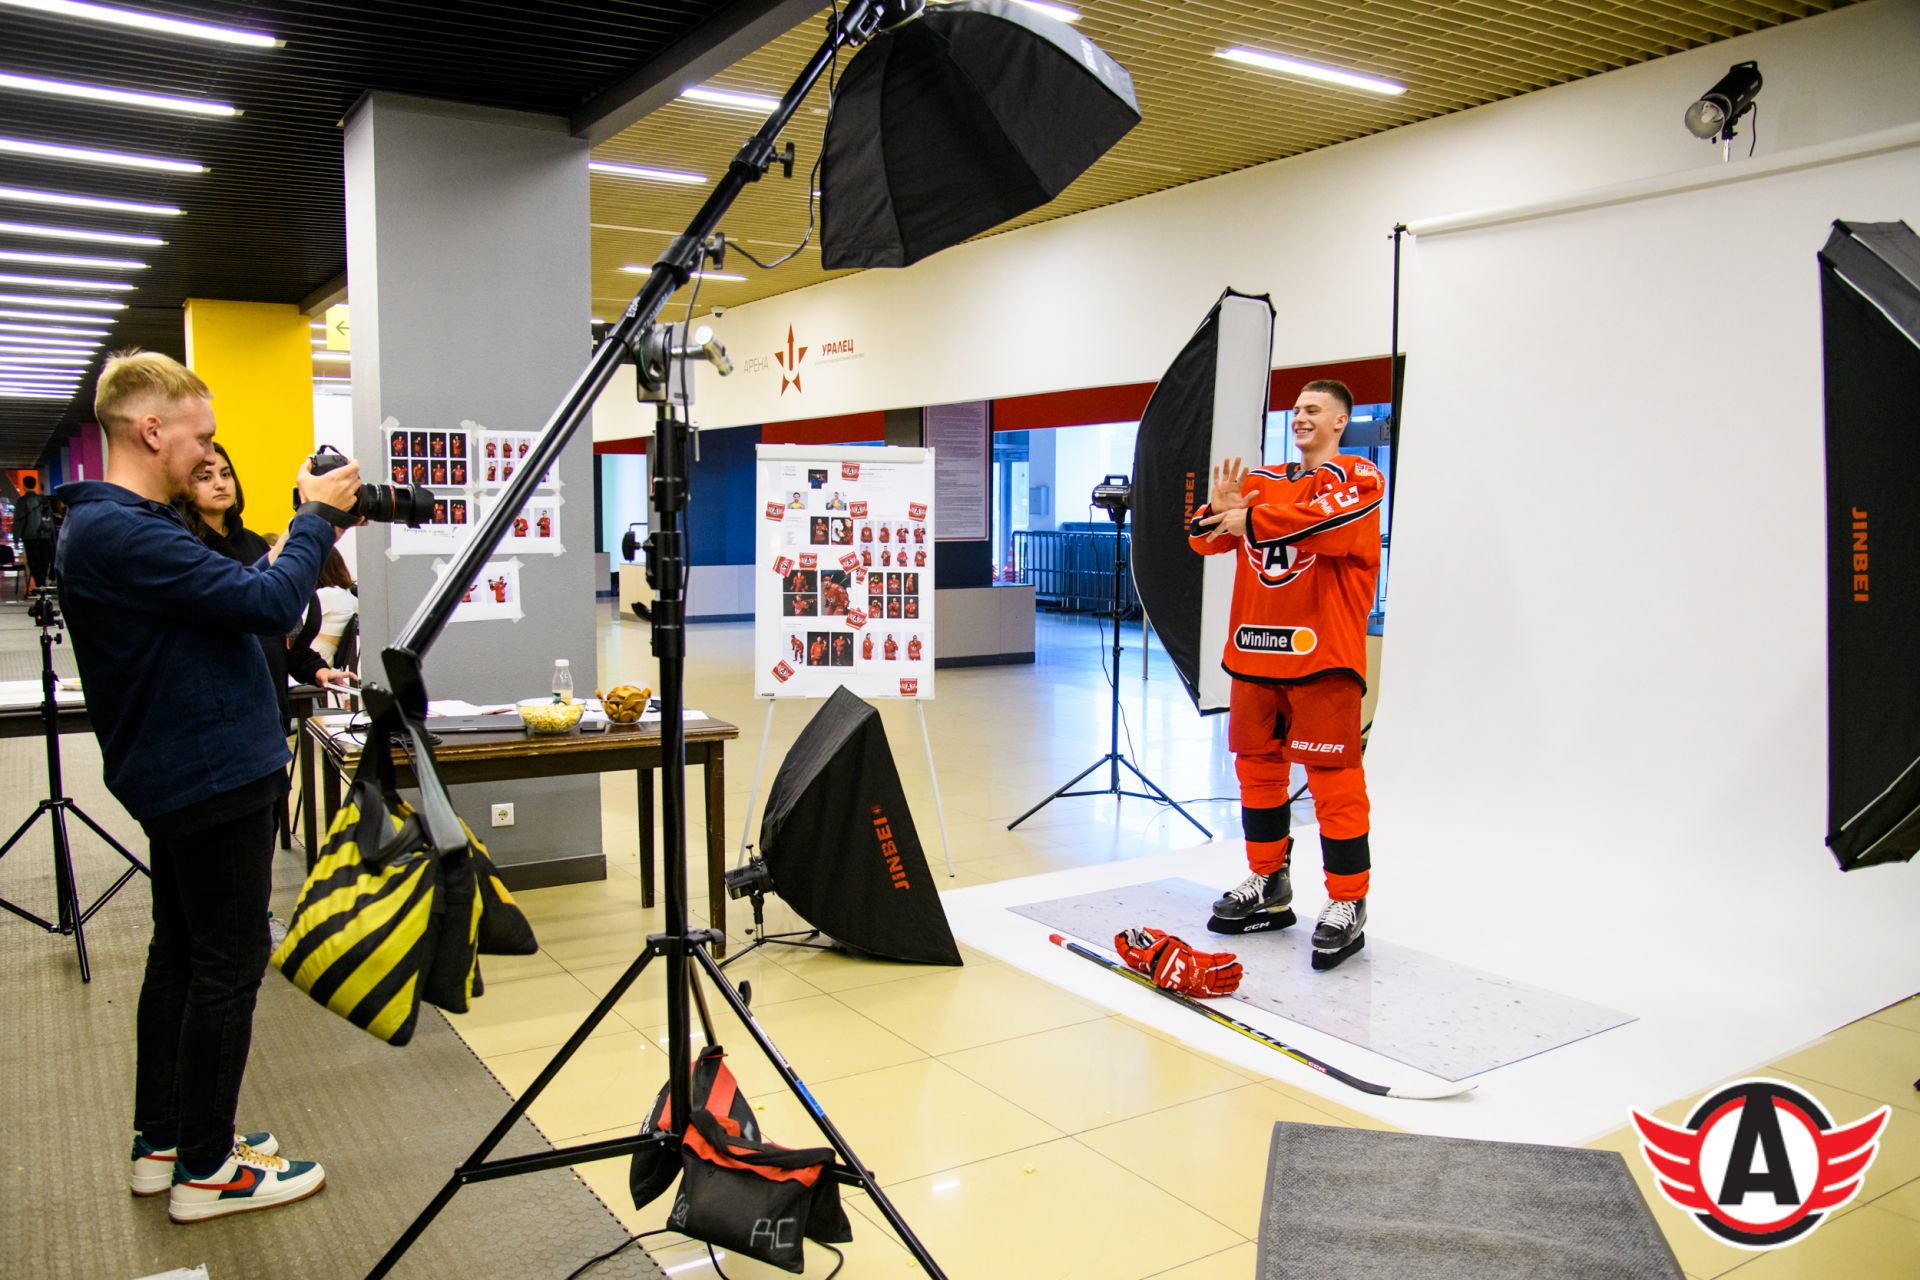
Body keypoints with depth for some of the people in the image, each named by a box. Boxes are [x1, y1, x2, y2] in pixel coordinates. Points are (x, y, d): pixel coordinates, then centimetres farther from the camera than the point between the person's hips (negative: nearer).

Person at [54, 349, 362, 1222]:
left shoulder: (117, 526, 11)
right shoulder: (118, 534, -22)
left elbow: (228, 600, 14)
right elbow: (268, 605, -26)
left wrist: (312, 531, 4)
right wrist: (318, 517, -12)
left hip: (181, 775, 11)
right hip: (213, 778, -11)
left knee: (180, 953, 18)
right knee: (228, 968, 0)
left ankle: (162, 1141, 31)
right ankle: (205, 1169, 13)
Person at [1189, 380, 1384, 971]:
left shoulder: (1356, 478, -1)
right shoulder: (1261, 481, 17)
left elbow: (1331, 518, -23)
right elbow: (1207, 539, 13)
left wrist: (1251, 519, -19)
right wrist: (1217, 511, -8)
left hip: (1322, 656, -6)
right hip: (1255, 651, 7)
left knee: (1333, 779, -5)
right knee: (1257, 768, 12)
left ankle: (1347, 906, 2)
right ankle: (1268, 886, 26)